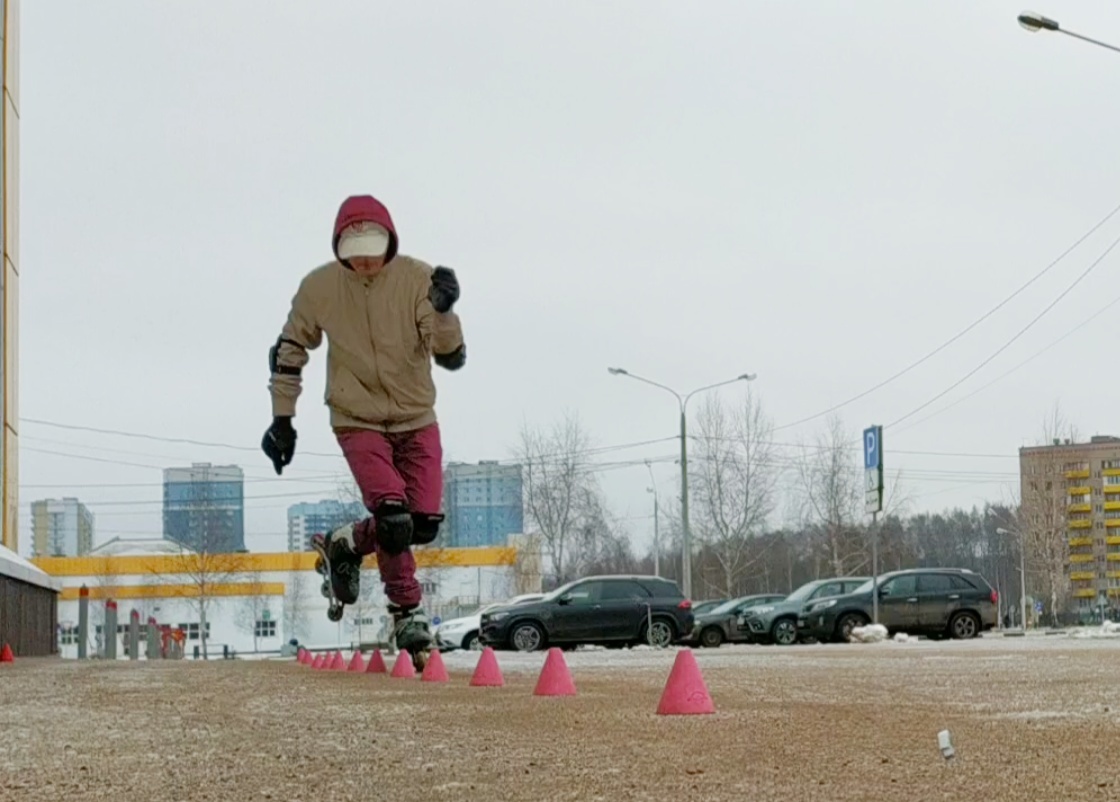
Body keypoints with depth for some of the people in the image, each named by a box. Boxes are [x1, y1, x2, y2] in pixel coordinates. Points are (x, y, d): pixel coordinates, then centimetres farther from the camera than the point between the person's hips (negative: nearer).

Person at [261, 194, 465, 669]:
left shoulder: (416, 279, -13)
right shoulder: (320, 287, -11)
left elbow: (451, 357, -18)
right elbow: (289, 350, 5)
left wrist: (442, 311, -36)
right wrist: (282, 419, 3)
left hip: (416, 419, 2)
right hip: (358, 420, -2)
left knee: (424, 524, -3)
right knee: (393, 519, -20)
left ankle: (344, 547, 25)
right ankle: (408, 614, 2)